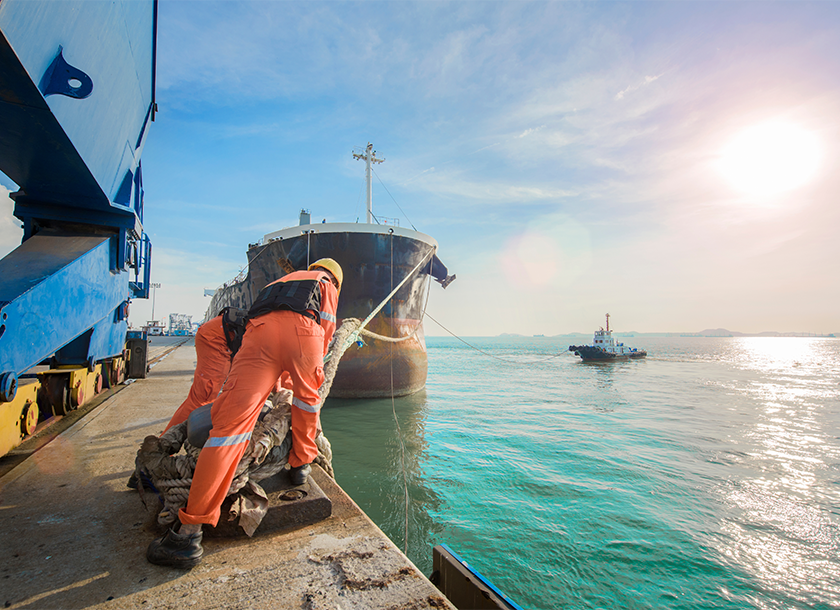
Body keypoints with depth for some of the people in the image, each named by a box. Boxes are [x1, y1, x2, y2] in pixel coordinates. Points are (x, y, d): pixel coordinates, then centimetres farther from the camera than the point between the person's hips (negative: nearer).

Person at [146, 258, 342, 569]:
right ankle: (301, 464, 39)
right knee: (307, 398, 27)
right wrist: (314, 367, 29)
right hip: (302, 328, -2)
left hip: (259, 329, 3)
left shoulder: (281, 281, 47)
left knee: (232, 420, -7)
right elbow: (326, 326, 17)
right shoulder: (326, 286, 33)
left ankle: (189, 533, -8)